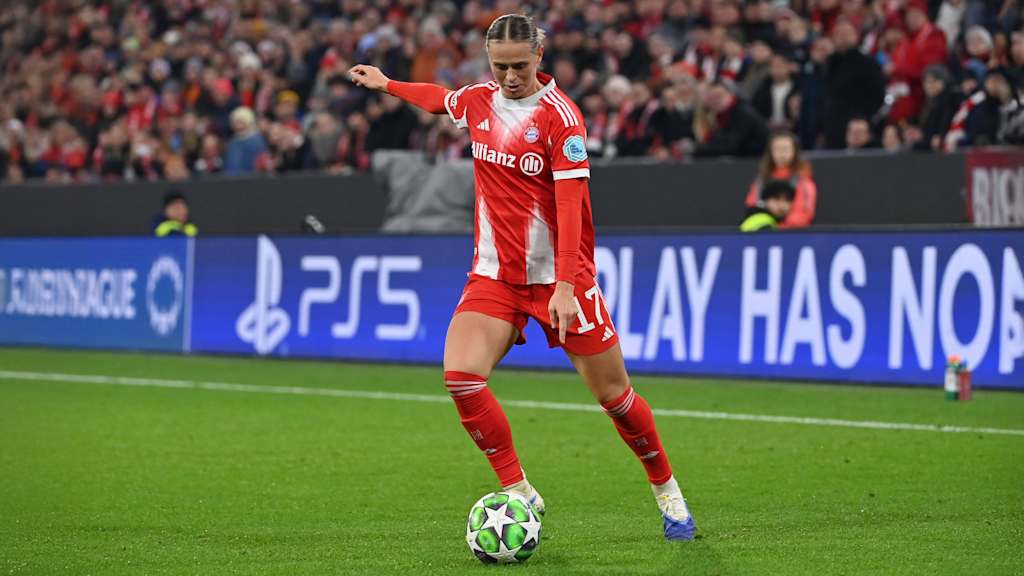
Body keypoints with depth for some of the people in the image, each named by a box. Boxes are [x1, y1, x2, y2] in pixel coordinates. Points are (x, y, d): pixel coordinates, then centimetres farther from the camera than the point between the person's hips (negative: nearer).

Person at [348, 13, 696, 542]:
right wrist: (386, 84, 36)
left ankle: (667, 493, 24)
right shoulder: (478, 101, 3)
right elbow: (440, 98, 29)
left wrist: (565, 286, -28)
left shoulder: (559, 115, -14)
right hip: (494, 274, 4)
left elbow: (570, 204, -20)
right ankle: (517, 492, -3)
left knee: (613, 392, 1)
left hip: (557, 277, -4)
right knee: (461, 375, -18)